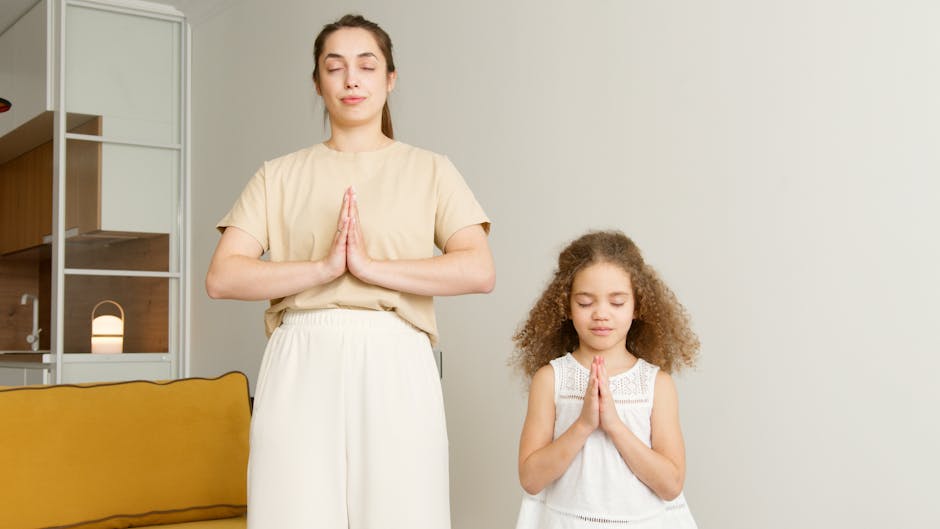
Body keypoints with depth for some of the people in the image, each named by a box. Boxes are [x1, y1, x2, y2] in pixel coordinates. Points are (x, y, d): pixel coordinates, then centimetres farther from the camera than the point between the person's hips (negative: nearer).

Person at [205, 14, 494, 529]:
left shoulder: (429, 170, 11)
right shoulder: (280, 175, 14)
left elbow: (479, 270, -3)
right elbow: (222, 277, 2)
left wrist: (369, 265, -12)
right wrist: (323, 267, -10)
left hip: (393, 366, 0)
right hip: (301, 366, 1)